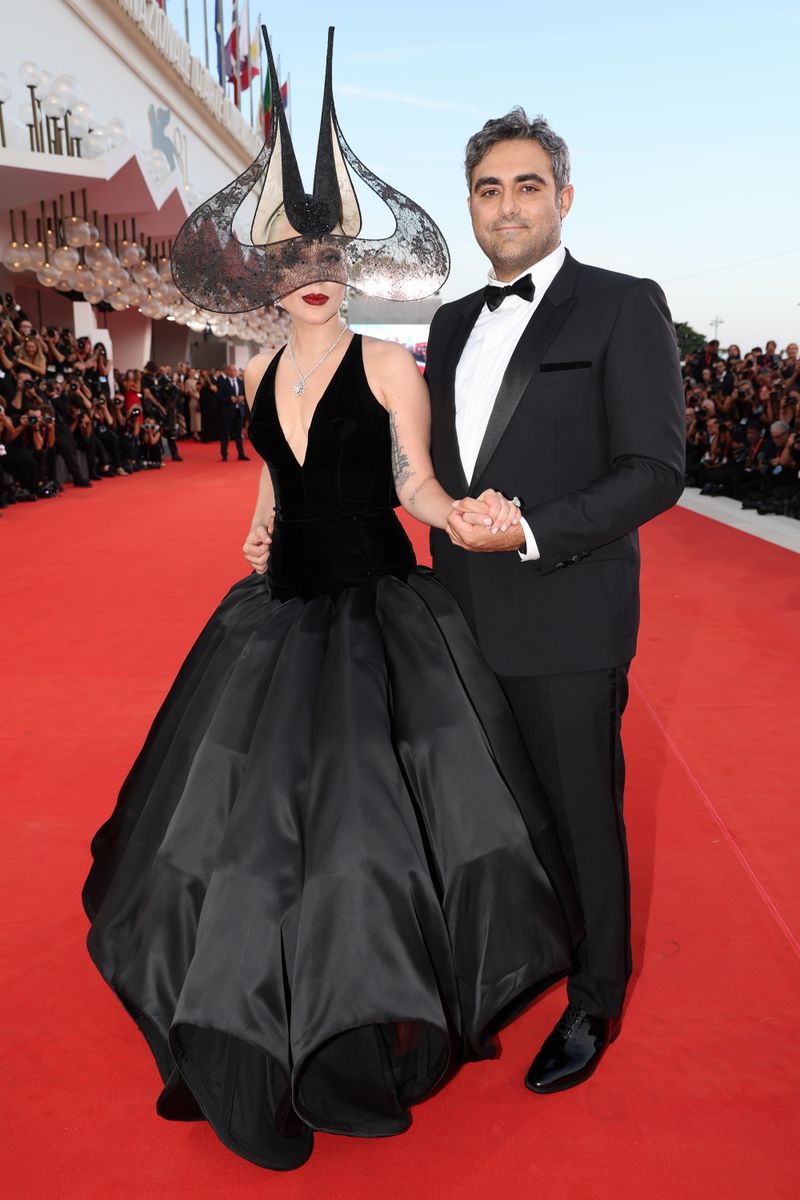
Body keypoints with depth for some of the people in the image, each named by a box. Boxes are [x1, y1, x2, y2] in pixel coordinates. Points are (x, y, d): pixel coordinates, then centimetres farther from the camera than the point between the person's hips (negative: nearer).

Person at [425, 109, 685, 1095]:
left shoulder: (623, 308, -6)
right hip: (466, 619, 6)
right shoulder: (454, 323, 14)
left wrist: (530, 532, -21)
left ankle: (594, 1005, 30)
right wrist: (452, 540, 12)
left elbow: (655, 470, -13)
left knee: (581, 819, 8)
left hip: (564, 622, -5)